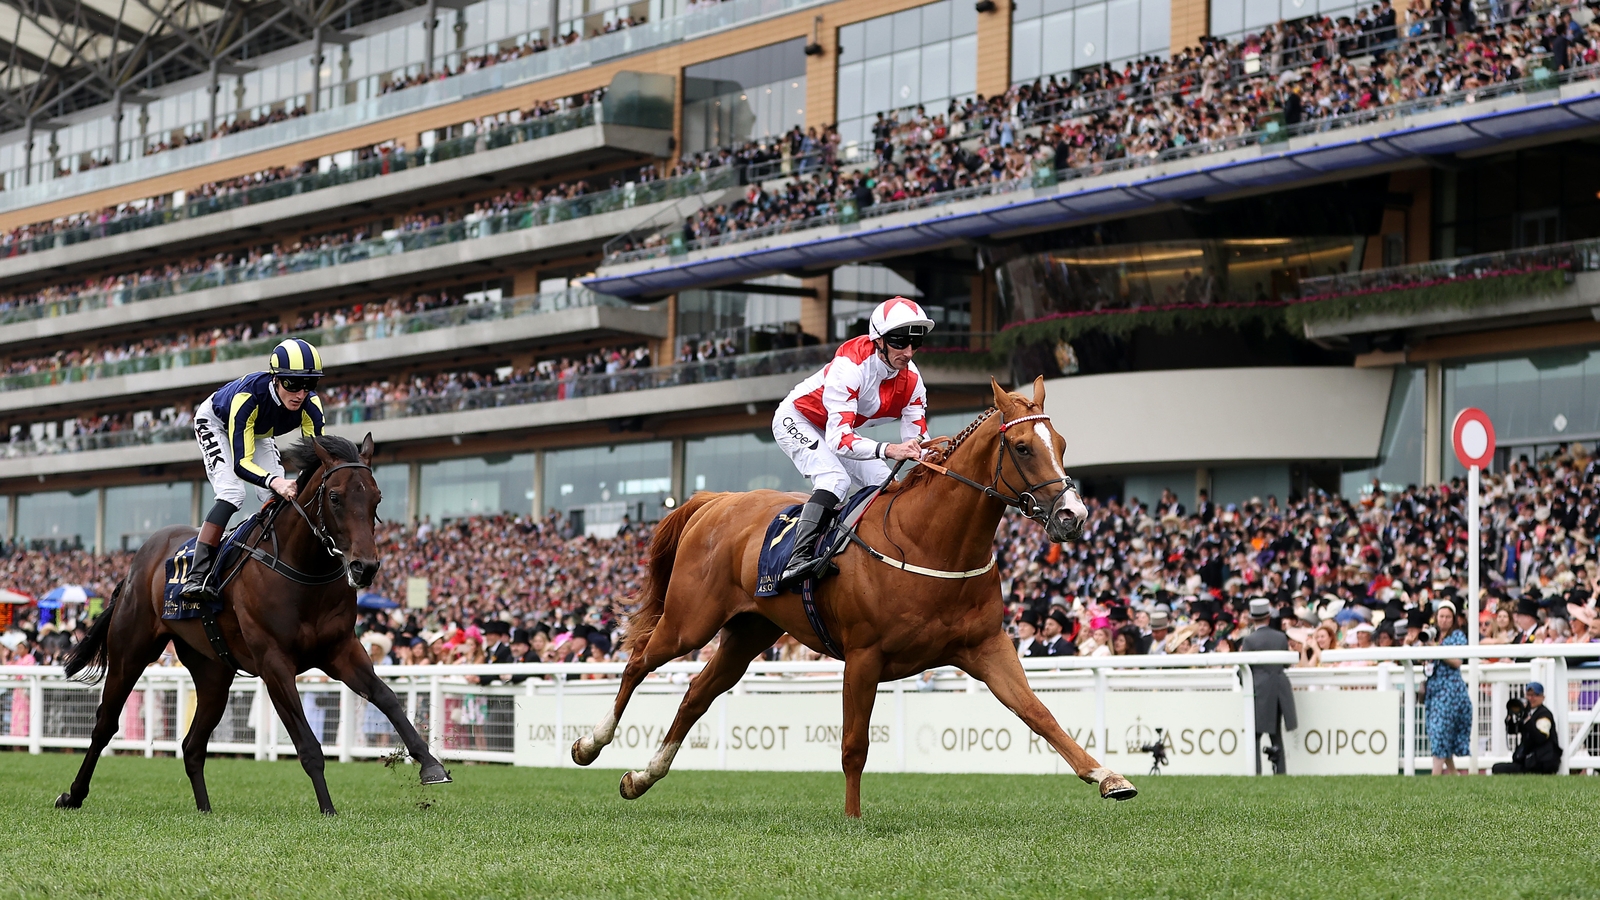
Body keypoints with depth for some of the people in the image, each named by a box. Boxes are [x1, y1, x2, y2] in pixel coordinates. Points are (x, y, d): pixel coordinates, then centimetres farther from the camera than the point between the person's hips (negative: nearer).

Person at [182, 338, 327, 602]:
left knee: (279, 499, -9)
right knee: (232, 494, -24)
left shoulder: (310, 406, -32)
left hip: (259, 434, 6)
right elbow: (241, 463, -48)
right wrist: (275, 482, -66)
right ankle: (196, 578, -28)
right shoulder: (248, 395, -45)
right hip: (215, 422, -6)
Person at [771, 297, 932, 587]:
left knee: (886, 485, -3)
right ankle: (797, 560, -43)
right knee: (836, 479, -30)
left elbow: (916, 441, -14)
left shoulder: (912, 381, -15)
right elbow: (838, 438, -44)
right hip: (797, 420, -8)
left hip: (837, 430, 8)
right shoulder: (850, 366, -37)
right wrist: (888, 450, -58)